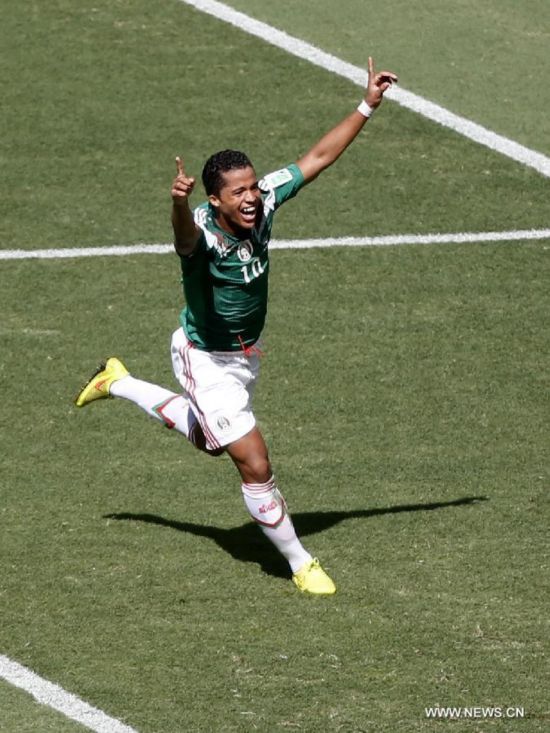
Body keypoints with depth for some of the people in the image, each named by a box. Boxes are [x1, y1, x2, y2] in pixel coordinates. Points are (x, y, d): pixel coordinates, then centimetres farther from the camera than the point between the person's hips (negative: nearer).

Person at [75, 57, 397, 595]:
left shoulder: (264, 201, -18)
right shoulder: (202, 232, -36)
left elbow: (318, 157, -8)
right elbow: (186, 235, -61)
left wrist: (367, 106, -10)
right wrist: (178, 202, -84)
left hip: (246, 352, 7)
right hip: (206, 360, -7)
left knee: (210, 439, 32)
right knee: (255, 465, -10)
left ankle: (119, 383, 52)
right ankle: (300, 563, 10)